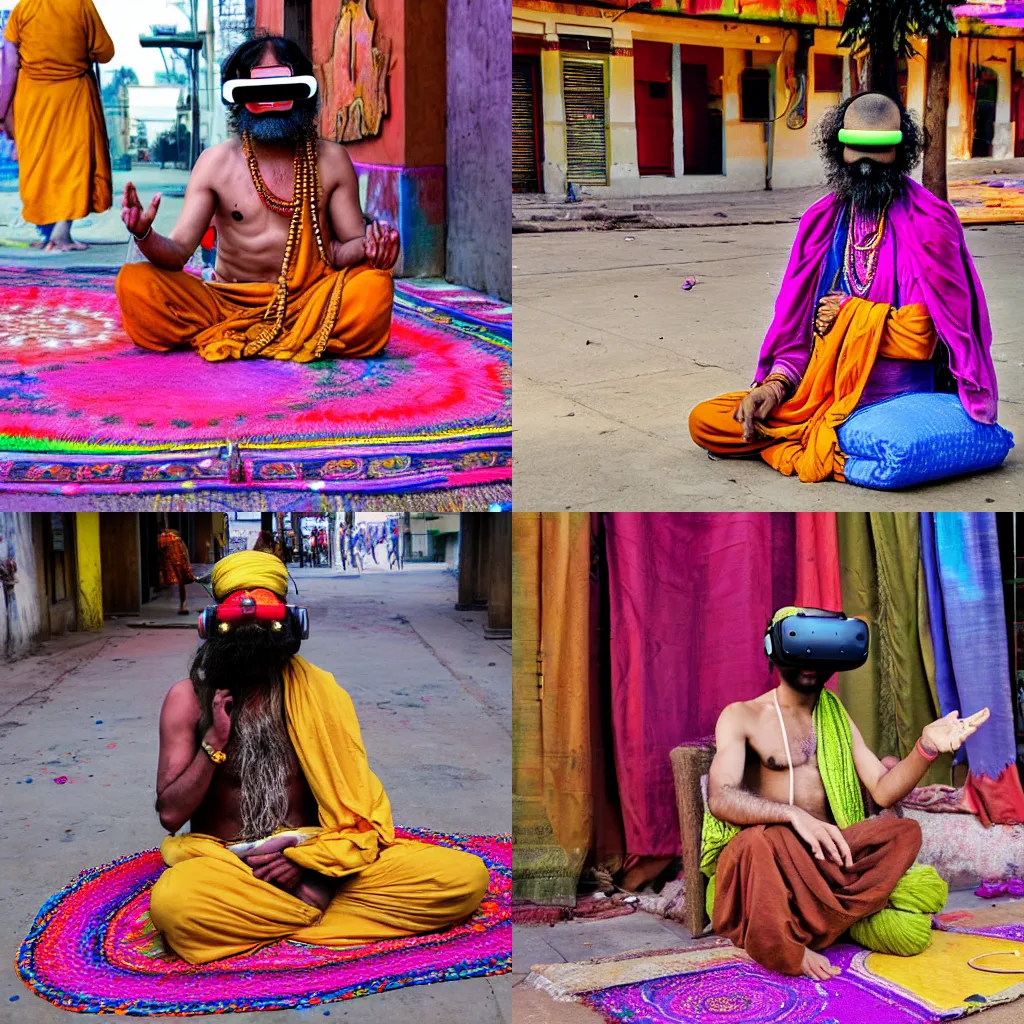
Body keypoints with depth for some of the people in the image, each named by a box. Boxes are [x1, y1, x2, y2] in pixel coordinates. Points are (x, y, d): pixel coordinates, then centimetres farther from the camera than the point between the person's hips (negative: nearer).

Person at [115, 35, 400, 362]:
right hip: (229, 303, 0)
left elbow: (344, 249, 5)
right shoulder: (216, 162, 3)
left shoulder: (331, 160, 4)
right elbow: (177, 252, -2)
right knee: (136, 283, -23)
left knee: (374, 285, -31)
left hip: (310, 301, 0)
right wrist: (145, 235, -26)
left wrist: (368, 246, -20)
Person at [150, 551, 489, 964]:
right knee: (171, 902, -41)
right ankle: (318, 903, -18)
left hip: (313, 857, 2)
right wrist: (215, 740, -14)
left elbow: (355, 799, 5)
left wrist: (309, 857, -12)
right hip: (222, 860, -1)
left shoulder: (316, 688, 5)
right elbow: (170, 814, -2)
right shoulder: (189, 696, 2)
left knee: (466, 876, -20)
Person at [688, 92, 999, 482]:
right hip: (820, 388, 5)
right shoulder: (823, 220, 9)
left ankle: (821, 443, -16)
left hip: (893, 397, -5)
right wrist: (775, 385, -7)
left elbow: (920, 337, -14)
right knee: (703, 422, -8)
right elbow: (797, 319, 9)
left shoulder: (928, 223, -8)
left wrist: (846, 314, -7)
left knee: (852, 313, -35)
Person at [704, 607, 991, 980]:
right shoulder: (741, 717, 1)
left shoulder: (837, 719, 18)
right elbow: (720, 798, -15)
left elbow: (883, 791, 7)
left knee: (906, 832, -20)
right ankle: (785, 950, -19)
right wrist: (794, 815, -30)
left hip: (832, 855, 5)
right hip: (771, 857, -5)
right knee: (759, 841, -39)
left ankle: (805, 925, -19)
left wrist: (927, 747, -11)